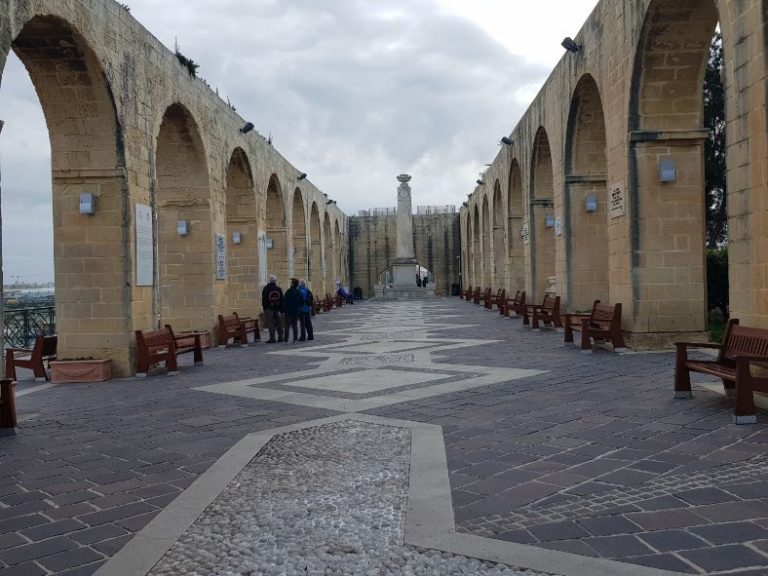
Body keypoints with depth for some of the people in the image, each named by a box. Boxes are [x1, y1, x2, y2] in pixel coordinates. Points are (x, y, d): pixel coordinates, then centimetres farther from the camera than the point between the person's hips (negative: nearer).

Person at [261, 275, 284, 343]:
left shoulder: (266, 289, -3)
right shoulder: (279, 289, 6)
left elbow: (264, 300, -3)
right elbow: (281, 300, 7)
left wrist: (264, 307, 5)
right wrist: (281, 309, 9)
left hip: (269, 308, -3)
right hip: (278, 308, 3)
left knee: (271, 324, -5)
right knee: (279, 323, 10)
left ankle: (272, 338, -9)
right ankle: (280, 337, 14)